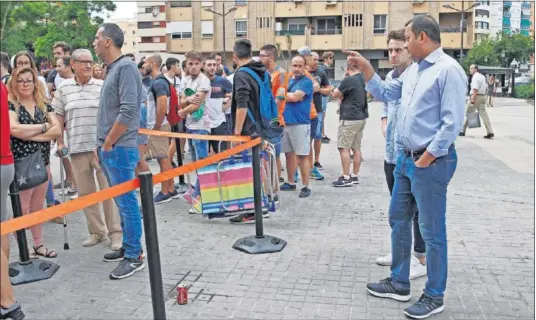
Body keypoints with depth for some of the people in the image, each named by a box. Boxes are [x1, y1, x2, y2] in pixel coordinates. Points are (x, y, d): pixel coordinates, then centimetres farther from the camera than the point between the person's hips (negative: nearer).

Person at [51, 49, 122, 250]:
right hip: (77, 148, 3)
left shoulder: (102, 86, -1)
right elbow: (58, 117, 10)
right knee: (85, 192, 11)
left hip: (102, 147, -2)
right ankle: (96, 231, 24)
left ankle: (115, 232, 11)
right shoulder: (63, 88, 5)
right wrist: (60, 142, 6)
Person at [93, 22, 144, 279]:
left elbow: (128, 111, -21)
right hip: (109, 148, 9)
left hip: (119, 148, -9)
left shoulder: (125, 67, -13)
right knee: (120, 202, 16)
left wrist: (108, 144, -14)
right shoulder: (112, 68, 15)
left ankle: (134, 256, 6)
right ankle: (127, 247, 27)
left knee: (127, 202, -3)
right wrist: (102, 144, 13)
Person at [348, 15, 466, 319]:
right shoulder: (413, 70, 11)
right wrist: (365, 67, 14)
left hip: (431, 162, -9)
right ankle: (399, 283, 32)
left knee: (432, 231, 3)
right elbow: (385, 93, 24)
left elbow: (452, 123, -20)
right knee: (398, 220, 17)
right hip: (405, 158, 9)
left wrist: (425, 160, -16)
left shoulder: (448, 70, -15)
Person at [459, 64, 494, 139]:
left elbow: (475, 89, -22)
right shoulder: (482, 76, 18)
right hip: (483, 96, 8)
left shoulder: (475, 77, -12)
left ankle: (463, 131, 12)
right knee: (483, 113, 3)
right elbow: (486, 87, 22)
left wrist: (472, 99, -25)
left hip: (476, 96, -8)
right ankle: (490, 132, -6)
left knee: (468, 114, 3)